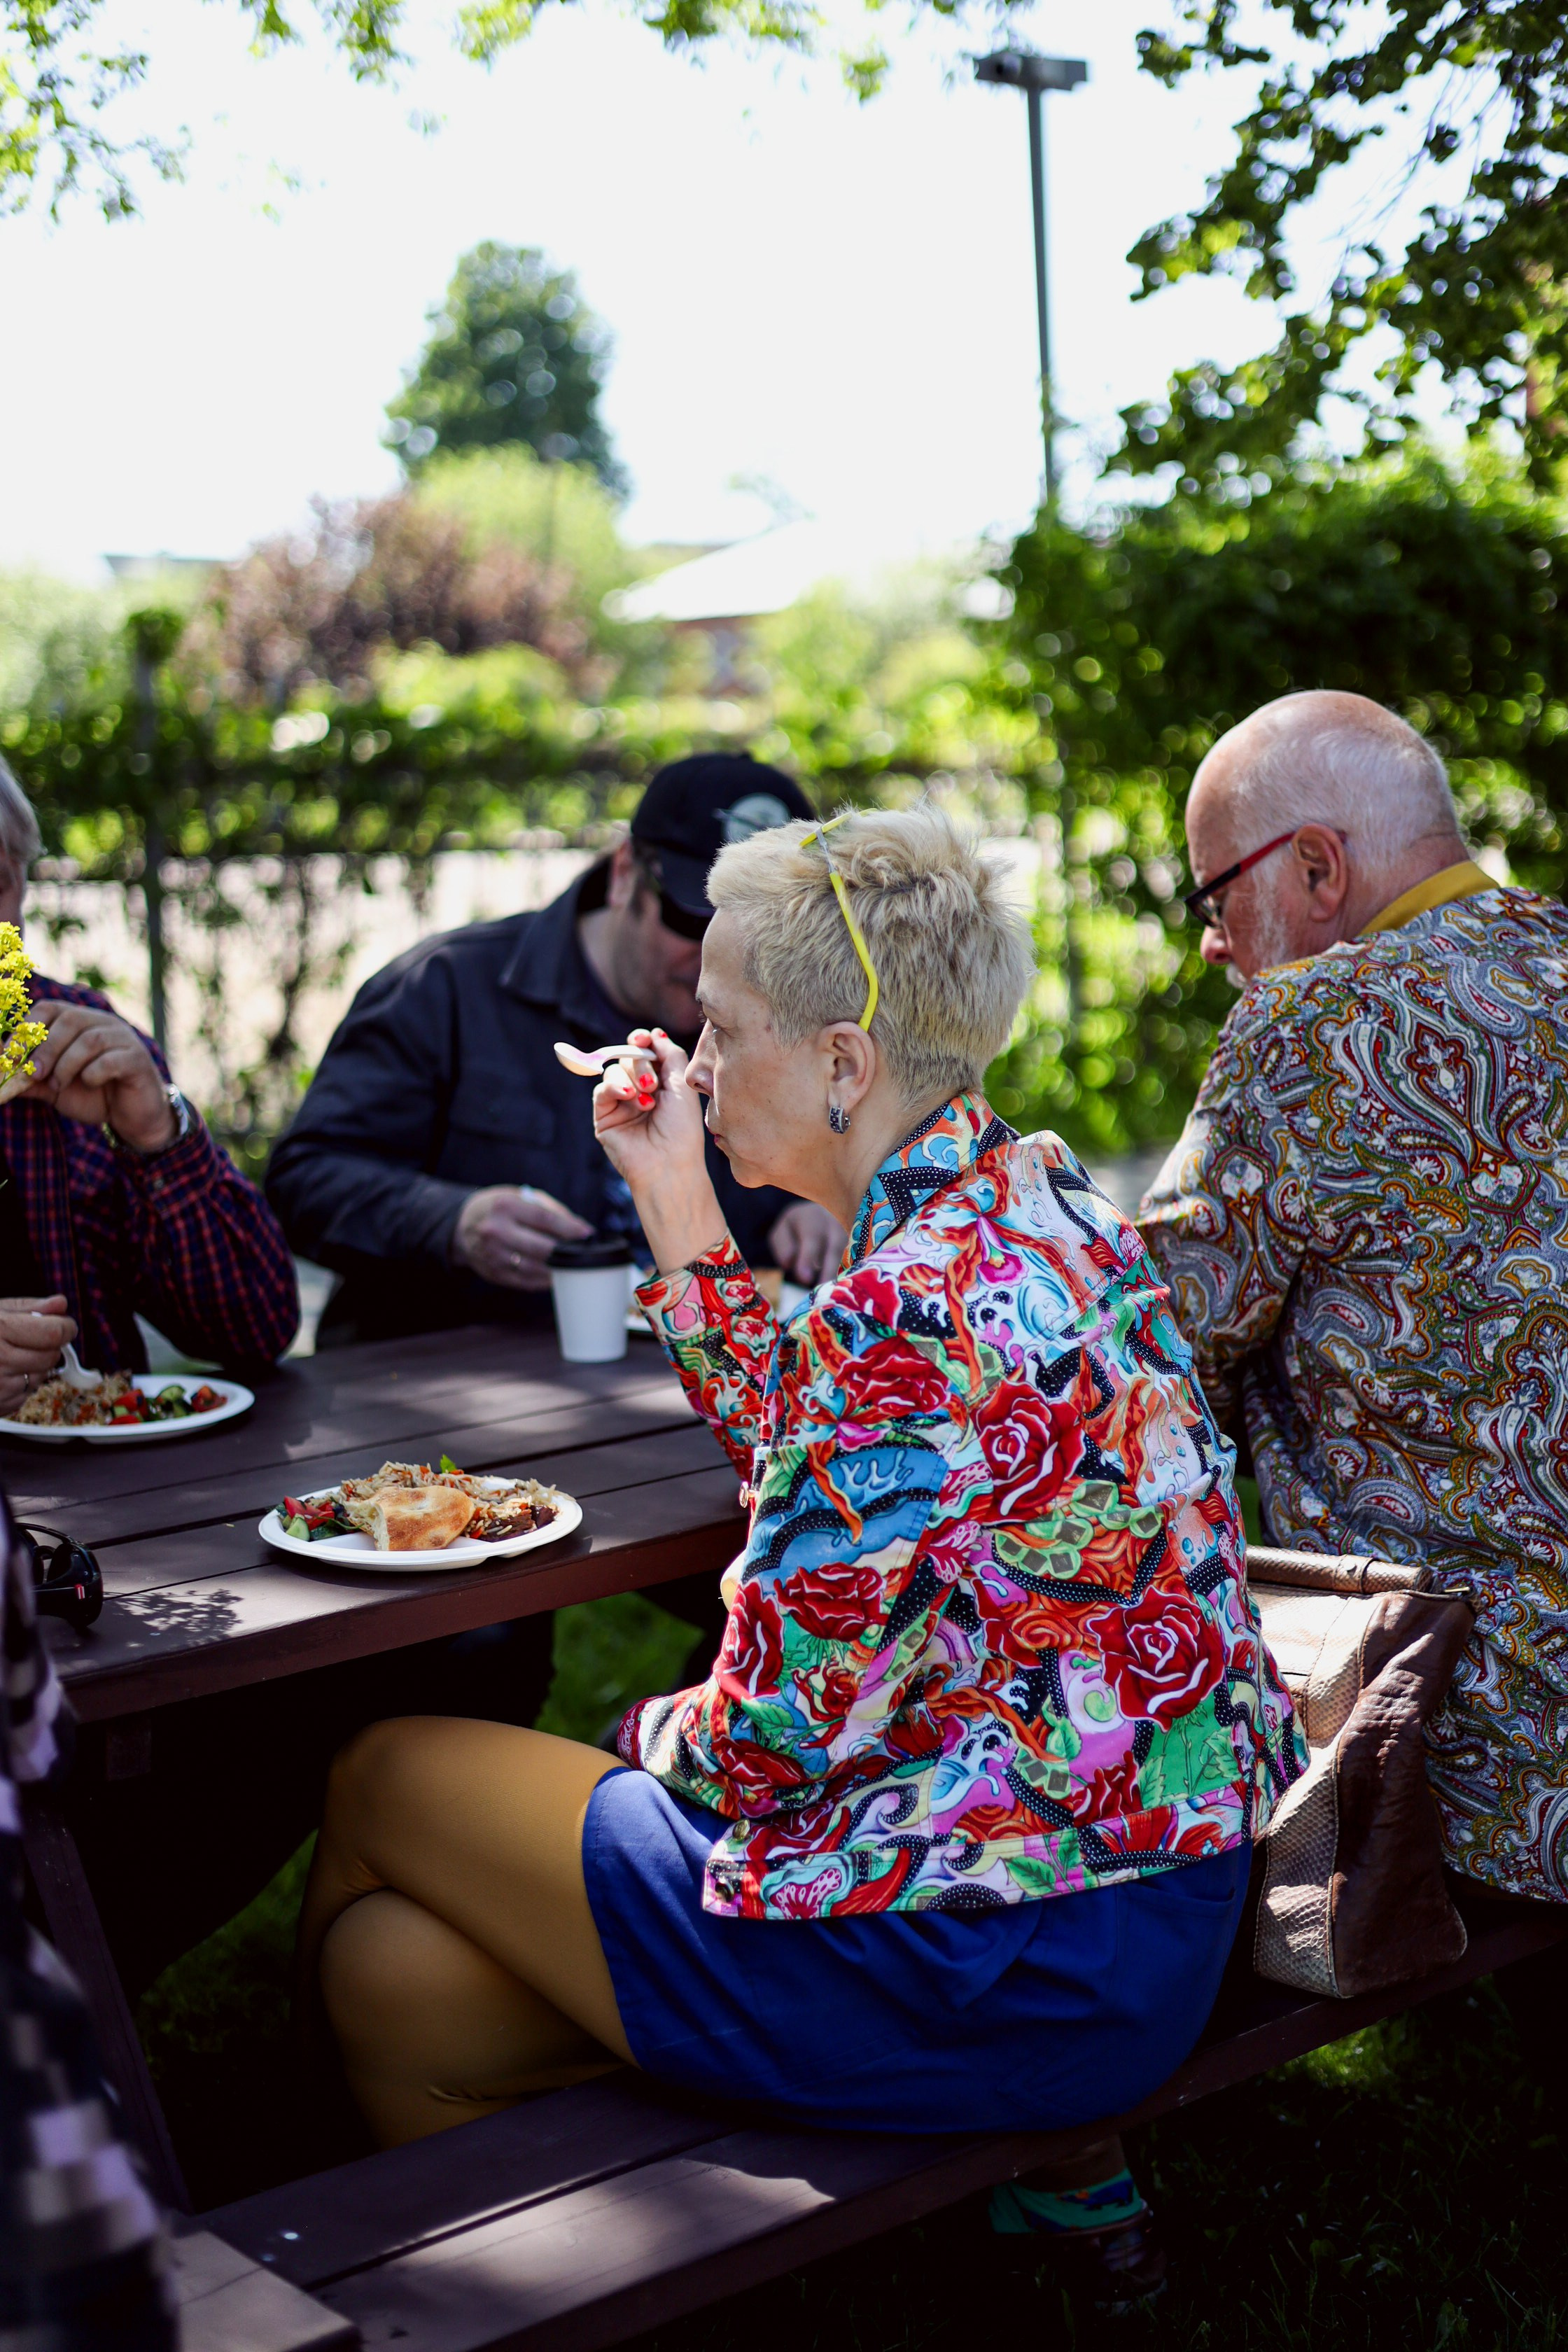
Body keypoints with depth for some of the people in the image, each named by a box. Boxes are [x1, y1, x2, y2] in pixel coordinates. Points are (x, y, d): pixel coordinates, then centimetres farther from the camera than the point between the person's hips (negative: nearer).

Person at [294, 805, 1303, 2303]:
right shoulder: (1033, 1200, 5)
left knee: (384, 1783, 10)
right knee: (398, 1969, 11)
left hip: (998, 1977, -9)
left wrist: (667, 1734, 1)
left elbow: (780, 1731, -21)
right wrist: (678, 1207, 12)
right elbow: (810, 1455, 18)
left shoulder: (915, 1306, -25)